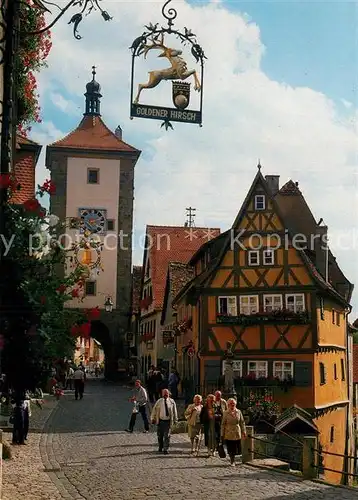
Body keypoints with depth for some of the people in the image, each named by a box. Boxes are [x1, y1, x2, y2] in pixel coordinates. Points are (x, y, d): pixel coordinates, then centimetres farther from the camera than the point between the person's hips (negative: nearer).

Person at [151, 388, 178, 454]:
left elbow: (174, 411, 10)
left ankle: (166, 449, -1)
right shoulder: (159, 401, -1)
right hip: (160, 421, 1)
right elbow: (154, 410, 5)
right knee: (160, 435, 12)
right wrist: (153, 419, 7)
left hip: (168, 421, -1)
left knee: (167, 436, -5)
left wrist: (175, 420, 12)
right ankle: (160, 447, 30)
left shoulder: (172, 401, 1)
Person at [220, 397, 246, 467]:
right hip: (229, 434, -2)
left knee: (236, 449, 3)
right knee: (230, 449, -1)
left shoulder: (238, 412, 3)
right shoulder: (226, 413, -3)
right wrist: (222, 434, -2)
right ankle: (232, 461, 15)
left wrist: (244, 432, 6)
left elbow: (242, 422, 10)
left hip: (237, 433, 2)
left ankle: (232, 460, 27)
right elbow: (223, 424, 0)